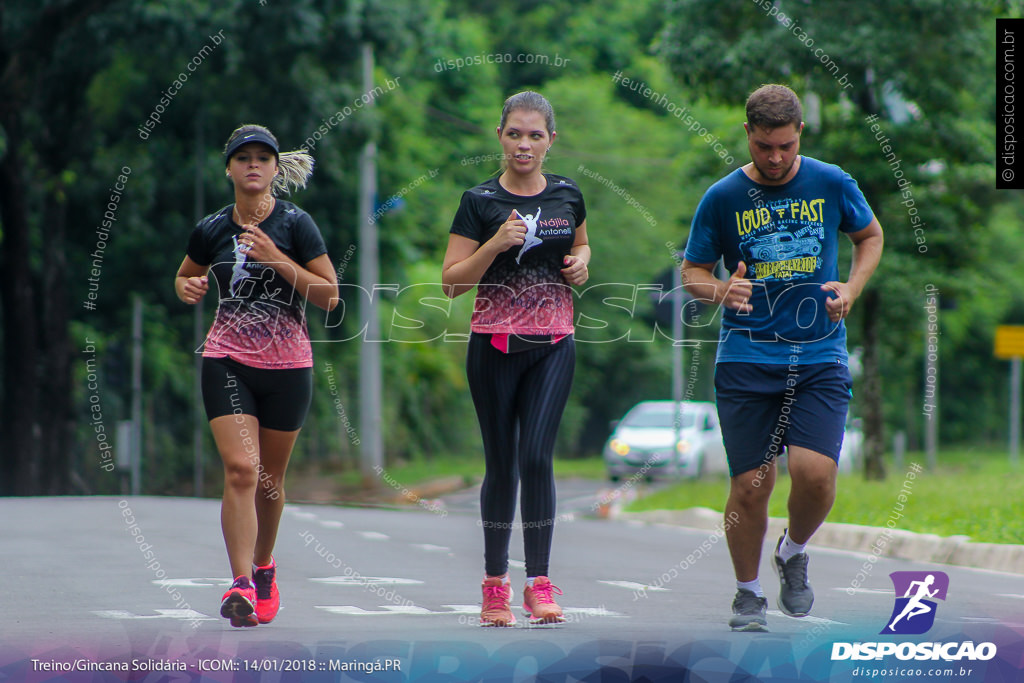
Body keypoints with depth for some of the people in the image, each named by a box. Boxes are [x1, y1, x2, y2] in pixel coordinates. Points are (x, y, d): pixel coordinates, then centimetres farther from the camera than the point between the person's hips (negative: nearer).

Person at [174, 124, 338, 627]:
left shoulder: (295, 224, -5)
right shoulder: (211, 230, 3)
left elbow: (330, 295, -7)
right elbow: (185, 276, 21)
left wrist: (277, 259, -17)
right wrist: (189, 288, -3)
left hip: (287, 365, 0)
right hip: (227, 361, 0)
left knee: (270, 478, 11)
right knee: (240, 470, -16)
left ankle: (264, 568, 35)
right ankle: (241, 585, -20)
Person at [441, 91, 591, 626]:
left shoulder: (567, 196, 7)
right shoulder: (479, 201, -2)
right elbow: (451, 282, -4)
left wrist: (580, 264, 4)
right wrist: (496, 243, -17)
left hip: (552, 344, 1)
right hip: (495, 342, -1)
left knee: (536, 457, -12)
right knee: (501, 465, 3)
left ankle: (539, 583, -8)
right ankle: (494, 582, 16)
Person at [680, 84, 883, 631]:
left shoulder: (833, 185, 3)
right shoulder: (722, 198, 0)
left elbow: (871, 236, 21)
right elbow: (692, 273, 8)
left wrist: (851, 288, 3)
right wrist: (721, 291, -15)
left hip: (820, 356, 0)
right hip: (746, 358, 0)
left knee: (815, 474, -16)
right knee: (751, 484, -4)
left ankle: (793, 553, 16)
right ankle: (748, 592, 19)